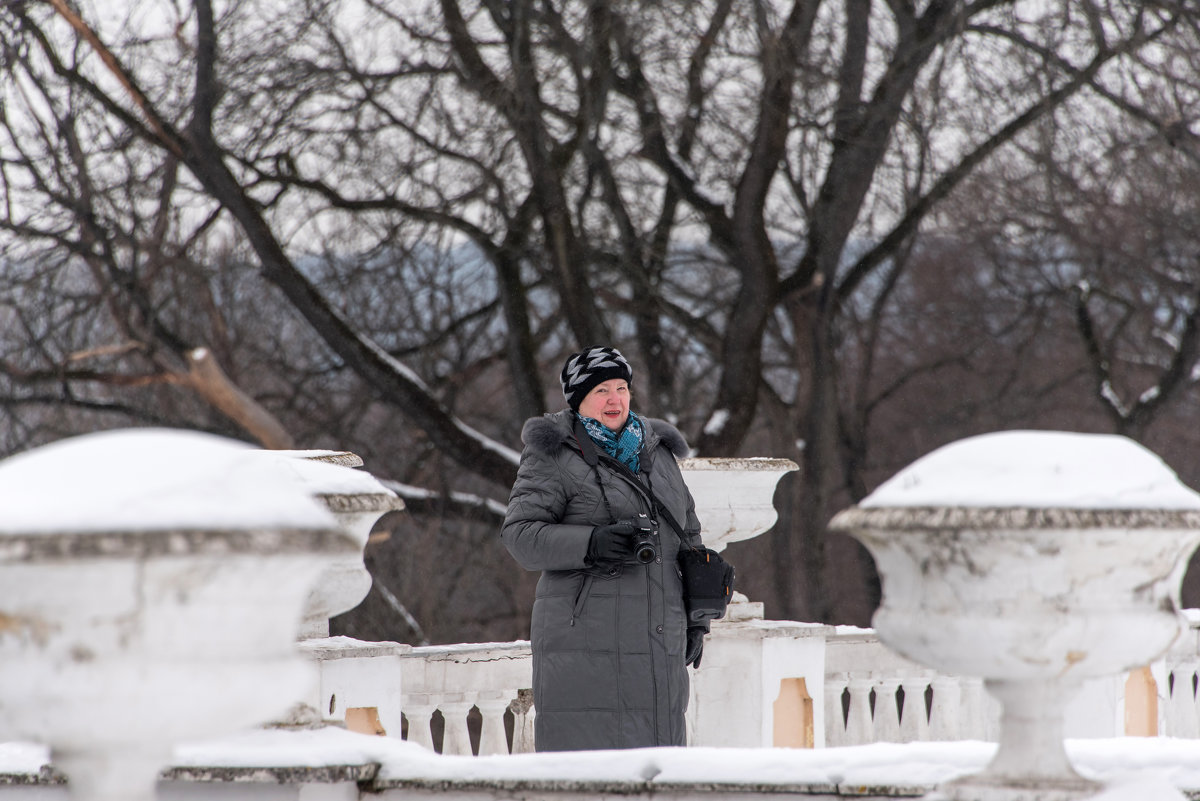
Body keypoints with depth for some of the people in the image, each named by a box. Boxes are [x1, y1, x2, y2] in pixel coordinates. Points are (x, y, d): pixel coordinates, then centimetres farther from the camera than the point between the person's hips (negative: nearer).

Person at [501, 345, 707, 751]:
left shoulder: (657, 452, 18)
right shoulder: (556, 457, -1)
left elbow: (688, 533, 24)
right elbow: (520, 534, -10)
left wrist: (695, 620, 18)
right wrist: (590, 544, -25)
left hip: (658, 647, 6)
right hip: (586, 638, -6)